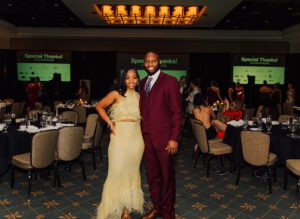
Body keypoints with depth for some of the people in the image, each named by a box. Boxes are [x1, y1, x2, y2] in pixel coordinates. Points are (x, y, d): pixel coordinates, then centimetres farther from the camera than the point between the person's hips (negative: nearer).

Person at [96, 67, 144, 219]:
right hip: (120, 137, -3)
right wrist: (109, 122, -4)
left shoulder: (140, 97, 8)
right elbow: (99, 106, 5)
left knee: (132, 172, 10)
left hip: (136, 138, 4)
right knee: (117, 172, 0)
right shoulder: (116, 94, -1)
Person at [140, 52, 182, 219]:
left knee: (167, 176, 9)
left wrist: (174, 138, -15)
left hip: (163, 137, -5)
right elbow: (143, 108, 13)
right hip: (147, 136, 6)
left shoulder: (170, 81, -7)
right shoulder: (143, 82, 12)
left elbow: (177, 111, -10)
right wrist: (142, 131, 5)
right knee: (152, 175, 16)